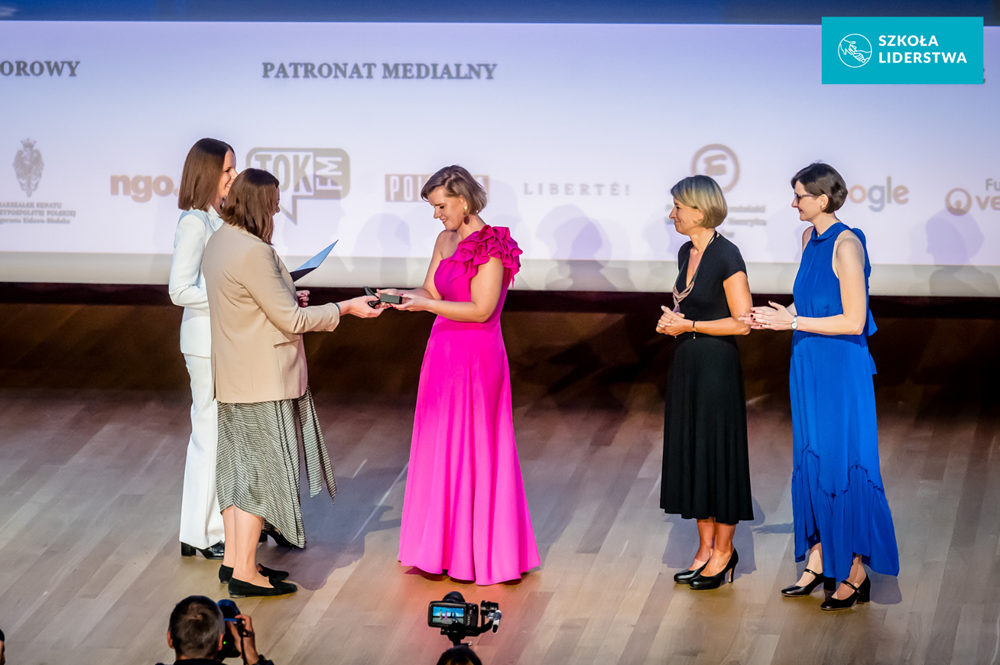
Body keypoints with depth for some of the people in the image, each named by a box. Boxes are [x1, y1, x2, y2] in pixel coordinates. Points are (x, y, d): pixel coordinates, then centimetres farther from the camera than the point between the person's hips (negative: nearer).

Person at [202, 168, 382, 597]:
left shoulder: (220, 242, 7)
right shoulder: (253, 252, -24)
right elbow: (291, 320, -20)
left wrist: (286, 299, 18)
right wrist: (346, 308, -12)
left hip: (234, 376, 10)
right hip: (262, 380, -10)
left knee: (240, 465, 15)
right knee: (262, 471, -2)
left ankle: (233, 558, 23)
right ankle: (245, 572, 2)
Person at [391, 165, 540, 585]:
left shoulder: (491, 245, -15)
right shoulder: (446, 240, 10)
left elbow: (481, 309, -18)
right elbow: (431, 291, 11)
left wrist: (427, 305, -19)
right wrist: (401, 296, -6)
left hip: (476, 358, -8)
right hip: (444, 353, 8)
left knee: (468, 450, -1)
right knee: (438, 450, 11)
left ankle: (475, 553, 10)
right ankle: (444, 547, 21)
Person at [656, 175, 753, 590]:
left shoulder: (726, 256, -16)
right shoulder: (687, 252, 9)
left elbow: (742, 322, -17)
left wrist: (688, 325, -14)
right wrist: (671, 320, 2)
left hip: (717, 365, -9)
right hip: (686, 363, 9)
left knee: (719, 453, 1)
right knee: (690, 453, 12)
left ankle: (723, 550, 14)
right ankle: (706, 547, 22)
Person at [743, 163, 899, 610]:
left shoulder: (846, 246, -18)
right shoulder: (809, 238, 8)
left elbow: (853, 321, -20)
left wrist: (793, 322, -19)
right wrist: (776, 316, 2)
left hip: (840, 370, -9)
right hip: (809, 368, 9)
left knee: (842, 464, -2)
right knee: (810, 461, 13)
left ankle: (856, 574, 9)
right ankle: (818, 562, 22)